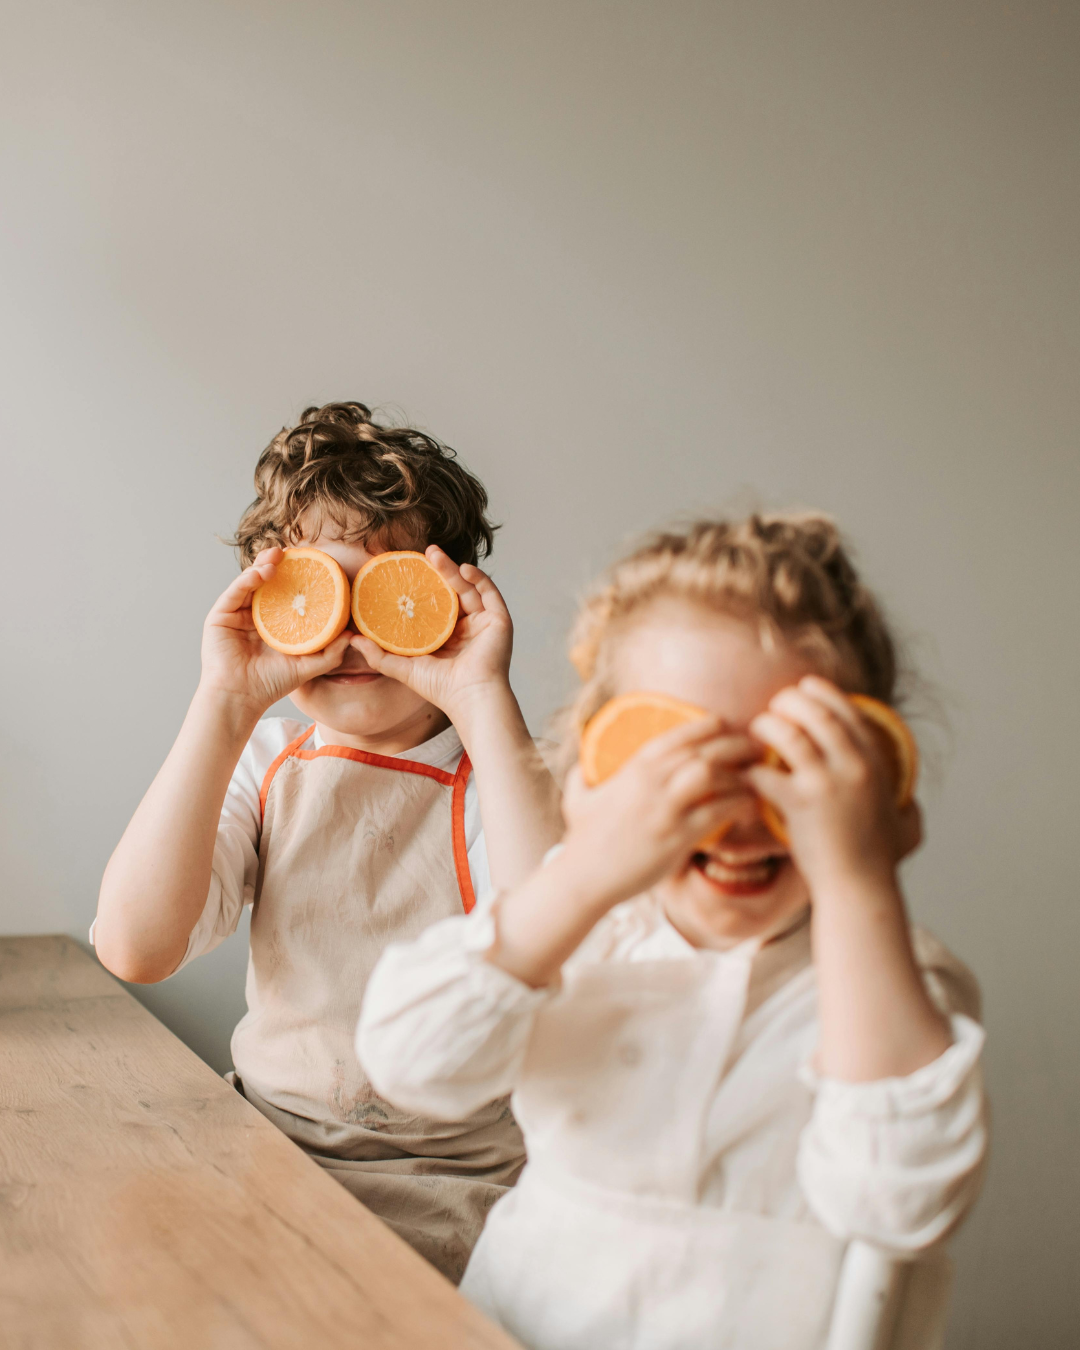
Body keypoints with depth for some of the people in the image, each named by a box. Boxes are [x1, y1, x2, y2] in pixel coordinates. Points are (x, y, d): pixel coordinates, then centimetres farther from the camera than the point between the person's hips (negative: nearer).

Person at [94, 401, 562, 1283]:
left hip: (449, 1183, -4)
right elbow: (135, 949, -13)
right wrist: (225, 708, -16)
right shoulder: (264, 765, 4)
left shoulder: (501, 772, -6)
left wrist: (483, 701, -25)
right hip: (263, 1148, 4)